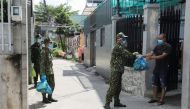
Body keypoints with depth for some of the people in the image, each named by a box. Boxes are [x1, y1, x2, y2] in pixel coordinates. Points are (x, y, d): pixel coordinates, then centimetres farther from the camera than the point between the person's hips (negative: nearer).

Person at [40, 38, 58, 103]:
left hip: (50, 71, 9)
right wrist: (43, 72, -20)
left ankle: (50, 97, 26)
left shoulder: (49, 50, 13)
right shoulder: (43, 51, -14)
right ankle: (44, 99, 15)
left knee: (52, 84, 13)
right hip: (46, 71, -9)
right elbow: (42, 62, -18)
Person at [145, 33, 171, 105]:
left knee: (163, 85, 1)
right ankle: (154, 98, 22)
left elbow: (163, 56, -22)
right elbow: (151, 53, 4)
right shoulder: (157, 46, 10)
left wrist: (152, 57, -31)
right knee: (154, 83, 11)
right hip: (157, 68, 7)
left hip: (163, 69, -7)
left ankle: (162, 100, 8)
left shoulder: (168, 47, -11)